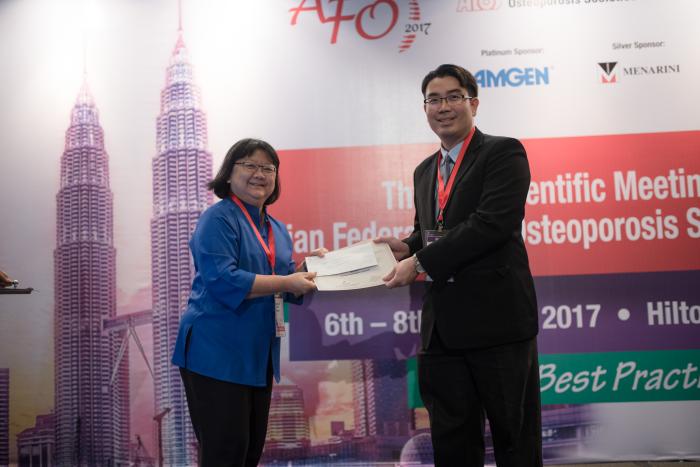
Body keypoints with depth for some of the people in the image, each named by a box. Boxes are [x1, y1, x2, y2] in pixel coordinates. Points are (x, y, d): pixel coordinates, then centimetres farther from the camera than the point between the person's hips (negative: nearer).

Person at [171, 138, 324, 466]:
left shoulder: (276, 230, 15)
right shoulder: (218, 219, -10)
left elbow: (286, 290, 17)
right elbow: (222, 280, -23)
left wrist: (307, 267, -3)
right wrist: (286, 282, -21)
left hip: (259, 356, 8)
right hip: (218, 354, -8)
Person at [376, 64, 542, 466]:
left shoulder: (503, 152, -4)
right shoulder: (424, 171, 18)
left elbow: (492, 223, -17)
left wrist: (421, 262, -17)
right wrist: (407, 247, 2)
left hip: (497, 318, -7)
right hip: (442, 327, 7)